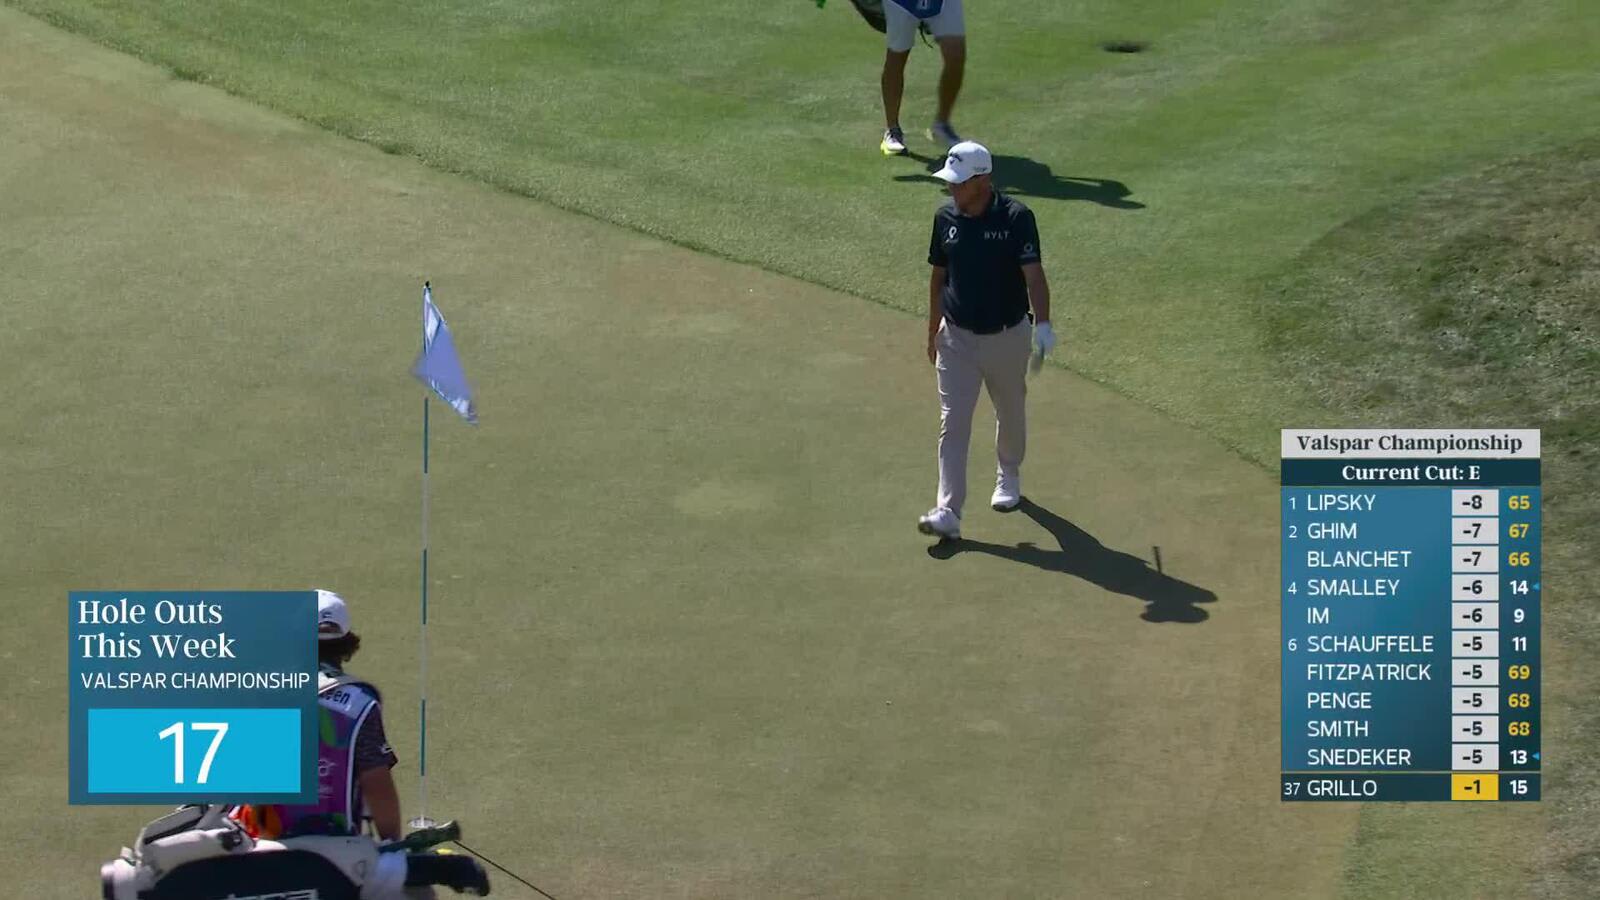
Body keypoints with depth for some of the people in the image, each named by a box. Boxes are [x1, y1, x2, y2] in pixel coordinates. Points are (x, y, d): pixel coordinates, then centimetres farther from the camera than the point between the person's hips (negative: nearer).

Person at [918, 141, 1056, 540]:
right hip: (957, 338, 2)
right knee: (953, 423, -7)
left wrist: (1042, 324, -38)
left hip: (1007, 335, -2)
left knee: (1010, 413, 19)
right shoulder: (945, 217, -3)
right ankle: (947, 512, -12)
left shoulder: (1016, 218, -16)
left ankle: (1008, 478, 44)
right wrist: (933, 331, 14)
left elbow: (1033, 274, -23)